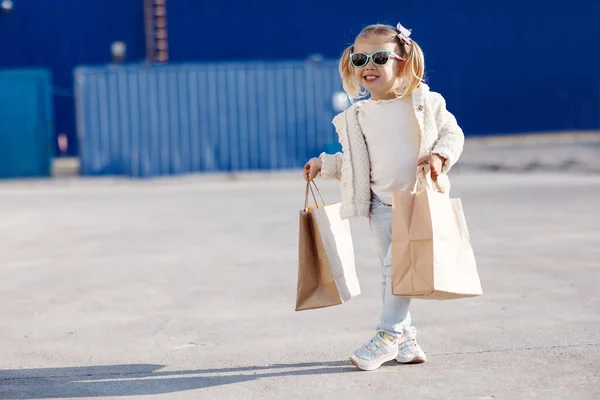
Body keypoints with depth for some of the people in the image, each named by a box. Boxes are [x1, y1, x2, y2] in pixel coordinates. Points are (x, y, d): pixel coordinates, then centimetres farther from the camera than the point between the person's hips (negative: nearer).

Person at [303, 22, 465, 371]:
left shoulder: (425, 102, -4)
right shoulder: (357, 117, 4)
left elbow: (453, 133, 2)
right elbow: (352, 161, 14)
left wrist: (440, 156, -15)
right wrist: (324, 164, 3)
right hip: (382, 205, 4)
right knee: (392, 270, 6)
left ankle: (388, 336, -2)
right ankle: (404, 338, 18)